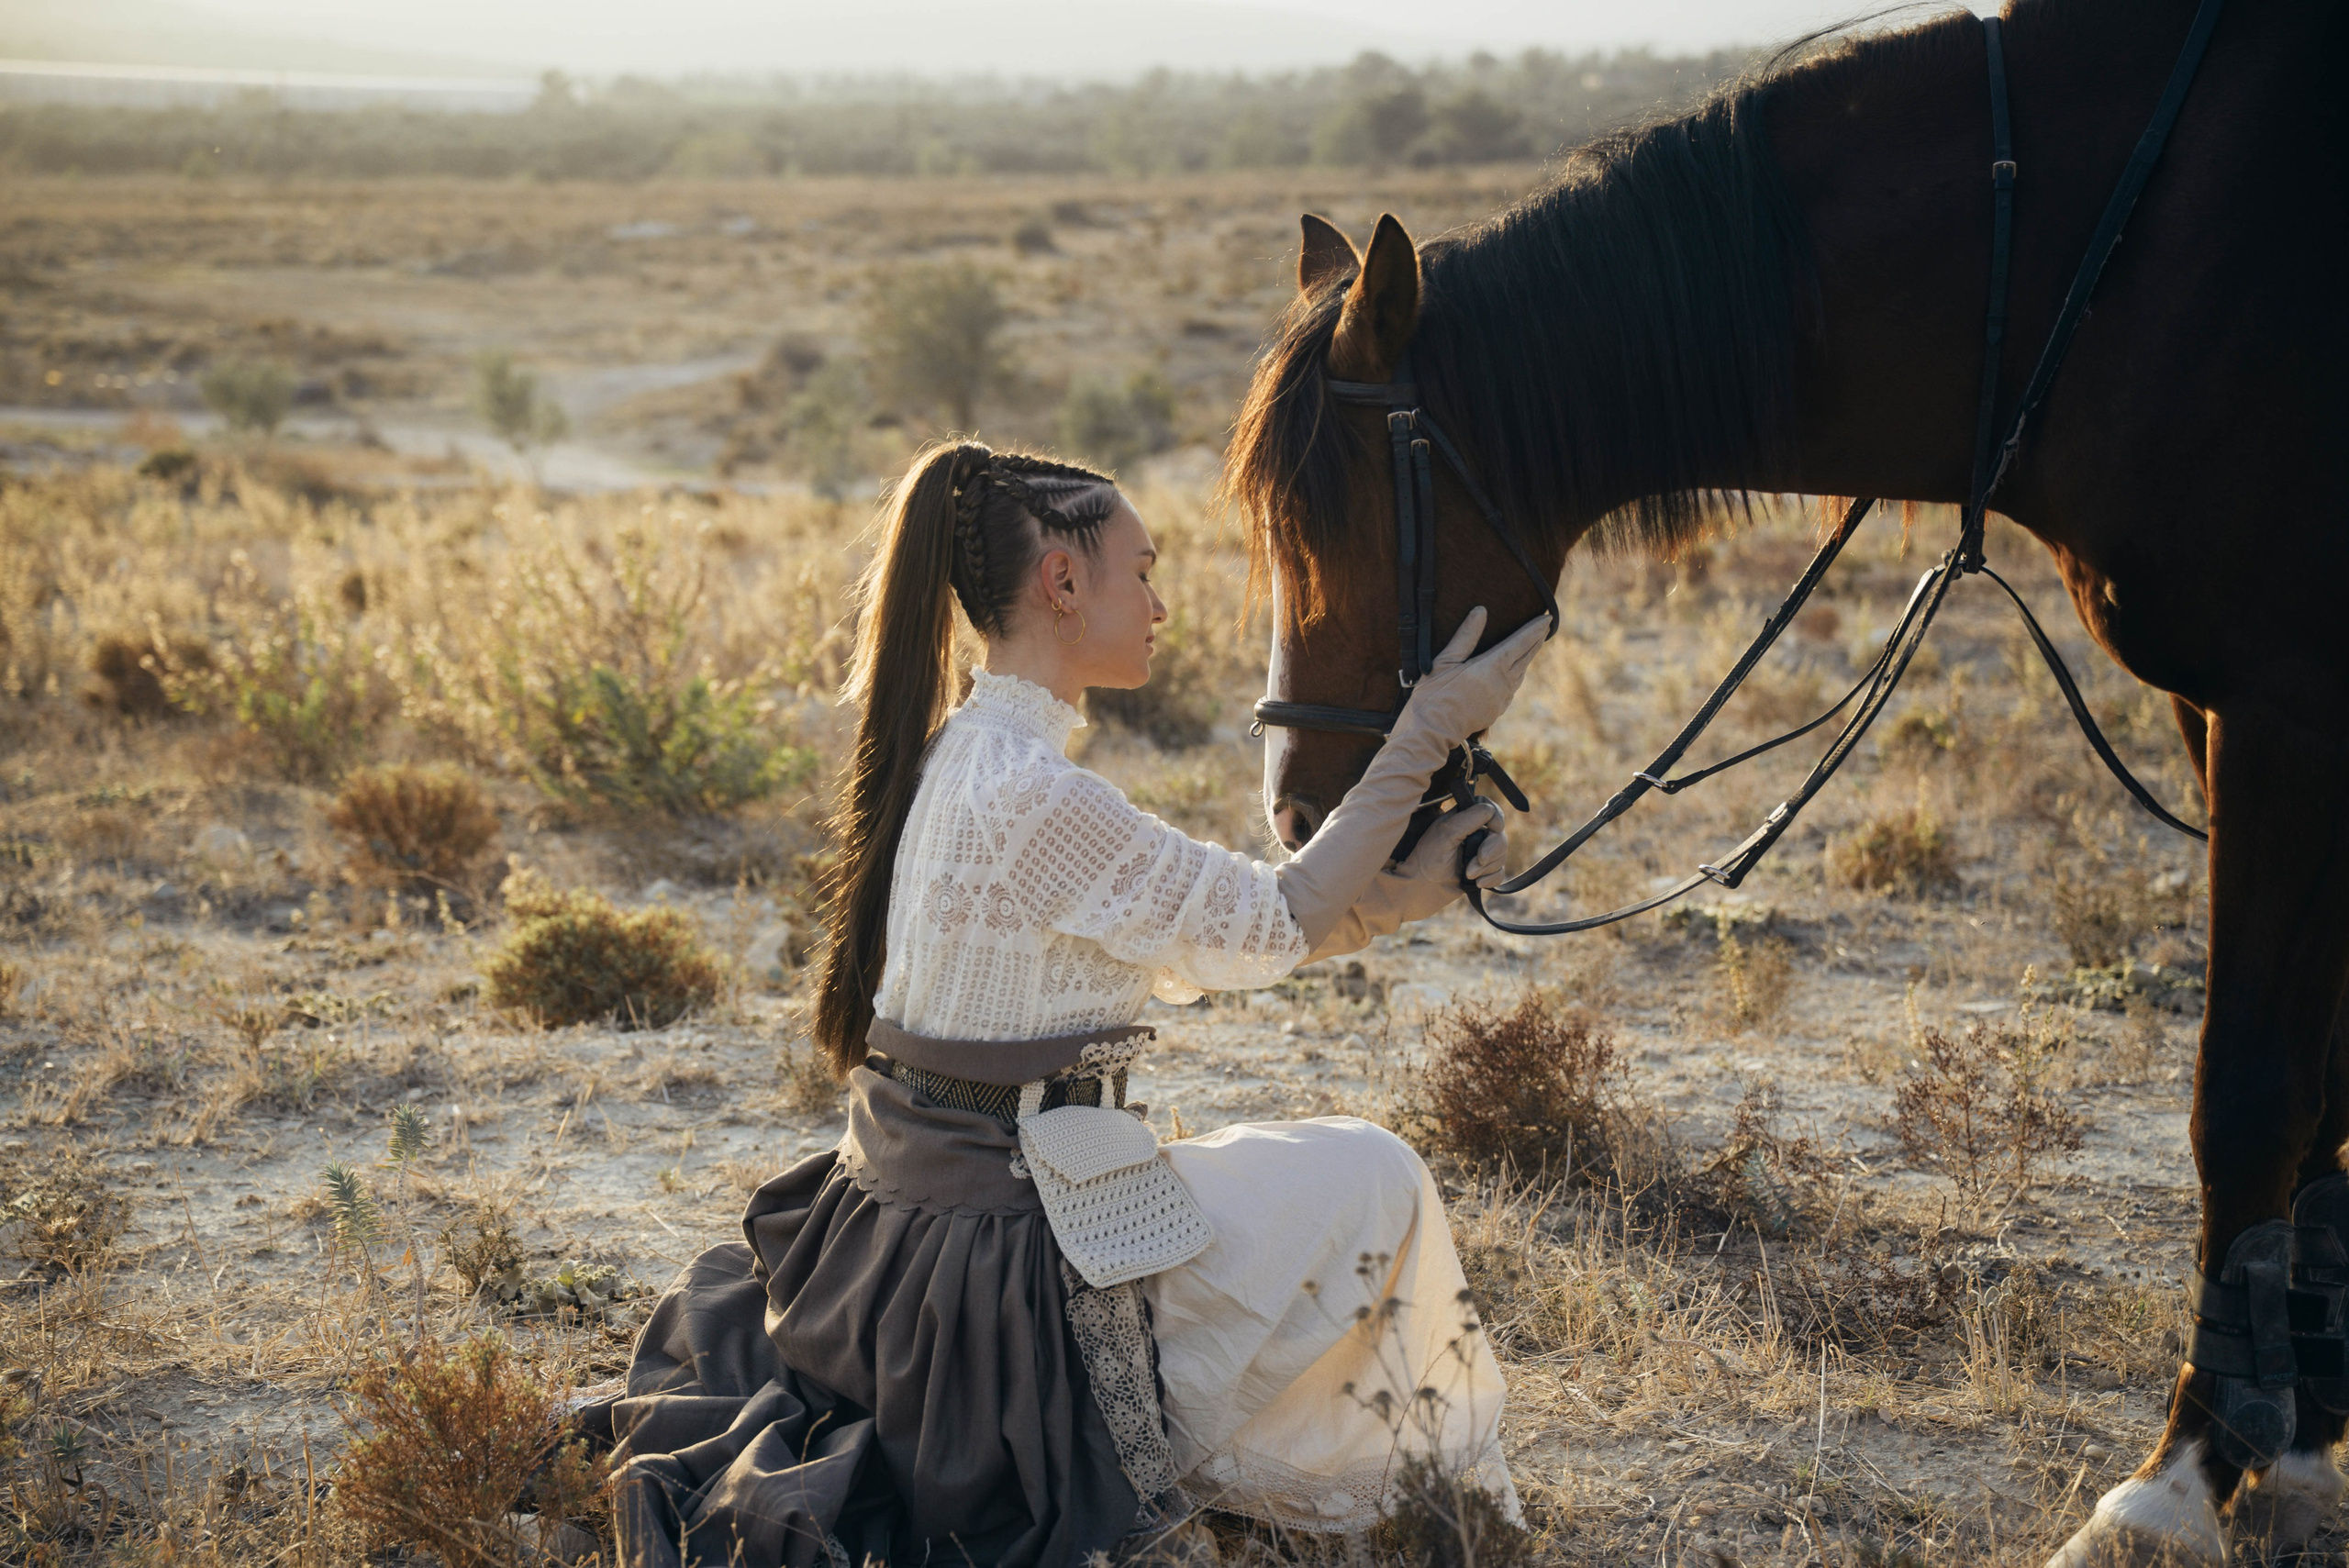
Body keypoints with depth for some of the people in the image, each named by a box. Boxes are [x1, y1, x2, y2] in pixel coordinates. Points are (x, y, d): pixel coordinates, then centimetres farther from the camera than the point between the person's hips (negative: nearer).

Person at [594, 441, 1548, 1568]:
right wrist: (1426, 735, -8)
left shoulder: (959, 757, 7)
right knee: (1371, 1180, 9)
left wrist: (1392, 894, 6)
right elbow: (1272, 928, -13)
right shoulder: (1036, 798, -24)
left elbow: (1189, 952, 10)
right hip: (998, 1256, -9)